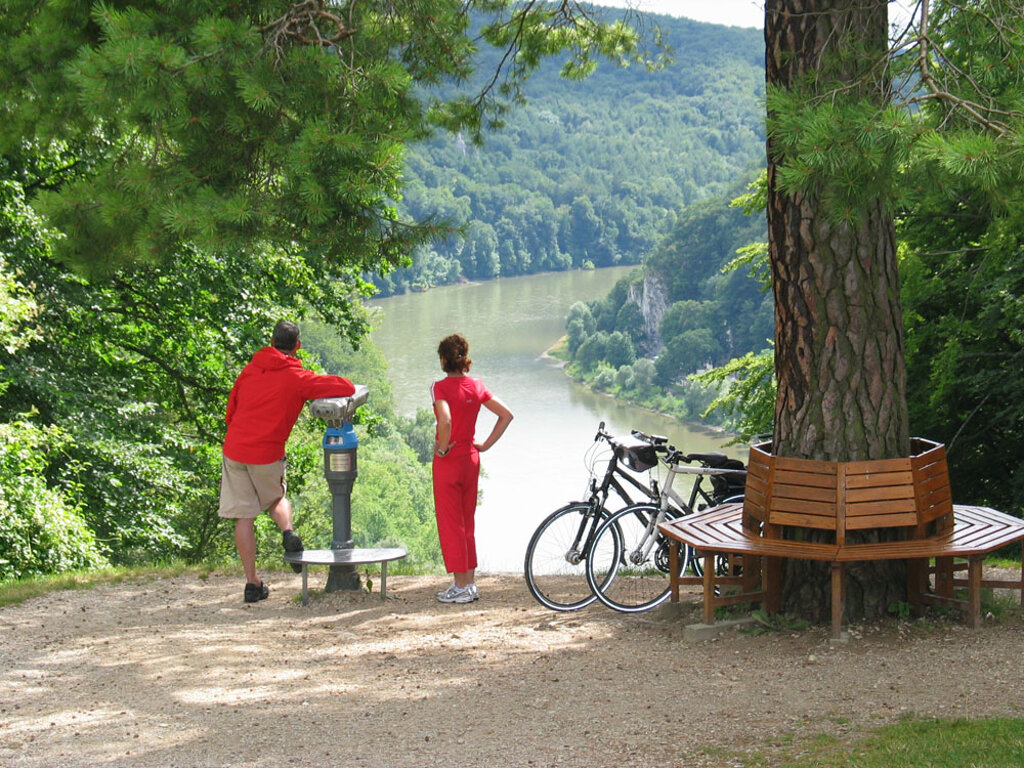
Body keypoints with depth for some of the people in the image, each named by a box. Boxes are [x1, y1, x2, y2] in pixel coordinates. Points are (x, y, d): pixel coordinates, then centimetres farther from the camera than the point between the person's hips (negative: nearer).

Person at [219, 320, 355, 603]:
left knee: (244, 516, 7)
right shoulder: (296, 378, -5)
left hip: (234, 449, 3)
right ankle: (288, 531, -5)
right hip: (267, 454, -2)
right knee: (276, 498, 26)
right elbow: (347, 388, -9)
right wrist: (318, 388, 11)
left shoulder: (250, 369, 9)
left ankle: (252, 582, 6)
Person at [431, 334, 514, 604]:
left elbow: (445, 421, -31)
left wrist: (443, 447, -16)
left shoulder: (440, 387, -15)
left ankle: (460, 587, 4)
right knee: (467, 523, 15)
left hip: (448, 460, -6)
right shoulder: (476, 386, 4)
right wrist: (485, 445, 7)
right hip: (471, 459, 6)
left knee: (450, 524, 2)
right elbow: (506, 414, 5)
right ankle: (470, 583, 19)